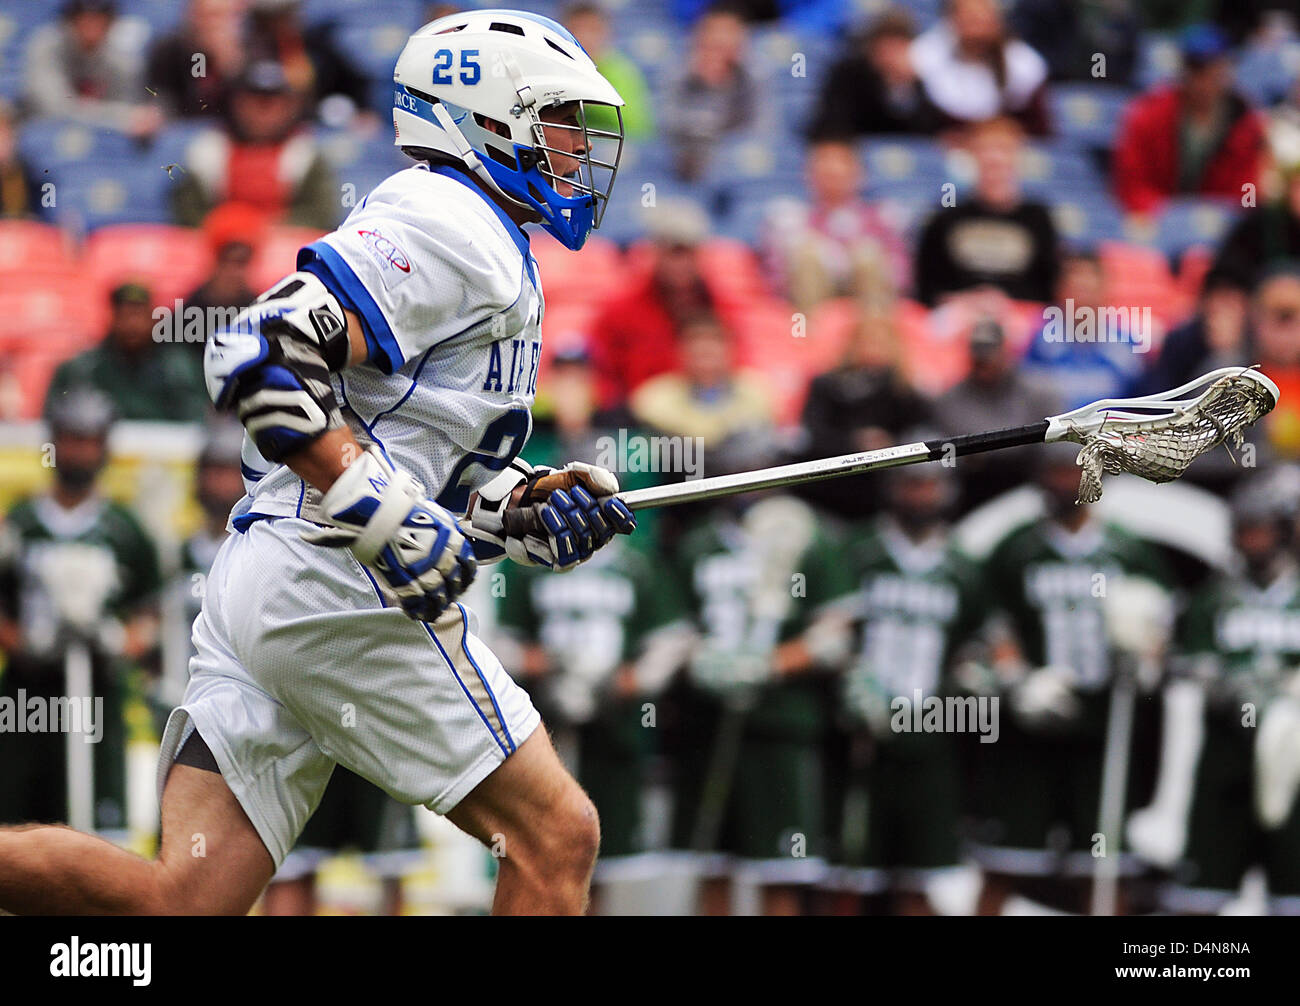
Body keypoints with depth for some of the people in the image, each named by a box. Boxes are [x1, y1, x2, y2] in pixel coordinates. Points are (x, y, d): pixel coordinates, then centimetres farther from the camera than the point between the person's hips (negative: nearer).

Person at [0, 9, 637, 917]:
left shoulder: (490, 260, 25)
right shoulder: (451, 223, -7)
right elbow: (264, 357, -19)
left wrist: (529, 513, 9)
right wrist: (388, 517, -23)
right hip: (338, 584, -10)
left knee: (183, 899, -1)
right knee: (557, 838, -2)